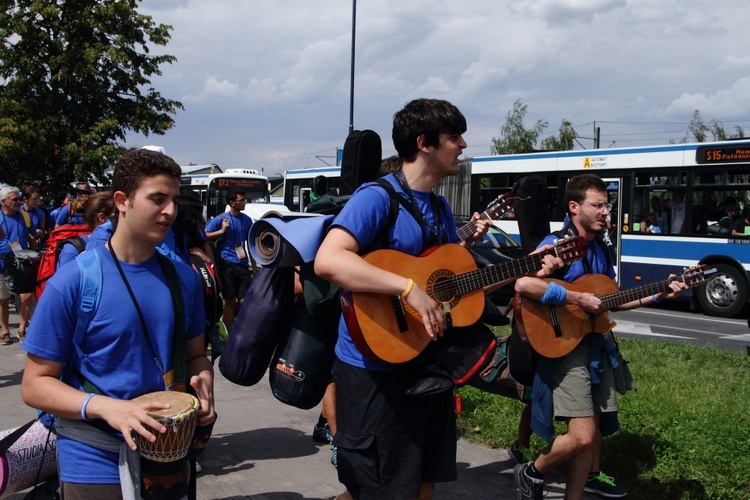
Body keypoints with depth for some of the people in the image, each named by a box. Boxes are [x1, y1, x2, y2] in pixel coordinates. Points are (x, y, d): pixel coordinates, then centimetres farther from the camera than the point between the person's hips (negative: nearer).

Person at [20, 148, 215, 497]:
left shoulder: (184, 278, 0)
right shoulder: (73, 282, -13)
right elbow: (35, 384, -10)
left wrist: (203, 388, -9)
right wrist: (105, 407, -25)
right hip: (96, 467, -4)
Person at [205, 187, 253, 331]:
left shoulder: (247, 220, 9)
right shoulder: (221, 219, -4)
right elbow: (205, 236, -3)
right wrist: (221, 231, -17)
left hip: (243, 264, 4)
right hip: (227, 263, -4)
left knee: (244, 300, 3)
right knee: (230, 301, 2)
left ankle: (227, 318, 32)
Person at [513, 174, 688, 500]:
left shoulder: (600, 251, 13)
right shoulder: (556, 244, -13)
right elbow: (523, 284, -30)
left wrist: (658, 296, 13)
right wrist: (578, 299, -24)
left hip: (596, 344, 8)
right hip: (564, 344, -8)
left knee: (595, 427, 15)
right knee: (583, 436, -13)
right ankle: (532, 473, 10)